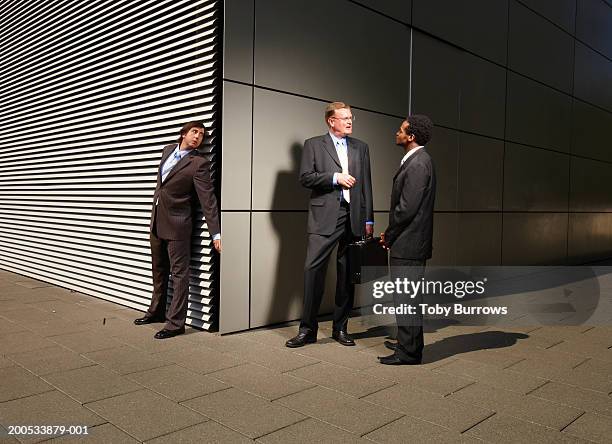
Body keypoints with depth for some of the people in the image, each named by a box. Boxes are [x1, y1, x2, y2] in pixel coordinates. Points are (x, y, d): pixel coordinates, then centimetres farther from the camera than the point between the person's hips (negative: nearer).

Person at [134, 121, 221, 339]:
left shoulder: (199, 163, -13)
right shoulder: (167, 150, 8)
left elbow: (208, 199, -17)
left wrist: (216, 233, -20)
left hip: (177, 223, -7)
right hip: (157, 221, 8)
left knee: (179, 273, -1)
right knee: (159, 270, 20)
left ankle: (176, 322, 7)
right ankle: (157, 311, 36)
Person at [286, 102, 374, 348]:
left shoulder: (361, 147, 17)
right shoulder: (313, 145, 7)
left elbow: (366, 184, 14)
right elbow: (305, 177, -3)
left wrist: (369, 219, 9)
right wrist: (335, 177, -12)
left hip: (354, 217, 4)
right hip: (325, 216, -3)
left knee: (347, 273, 7)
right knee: (313, 268, -9)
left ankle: (340, 327, 18)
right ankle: (308, 329, 1)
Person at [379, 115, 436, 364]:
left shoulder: (417, 164, -17)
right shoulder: (416, 161, 15)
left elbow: (407, 207, -21)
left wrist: (389, 235, -9)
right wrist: (391, 234, 13)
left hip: (408, 243, -10)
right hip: (409, 242, 10)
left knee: (406, 298, -2)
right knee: (407, 297, 18)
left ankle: (409, 353, 8)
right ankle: (407, 343, 31)